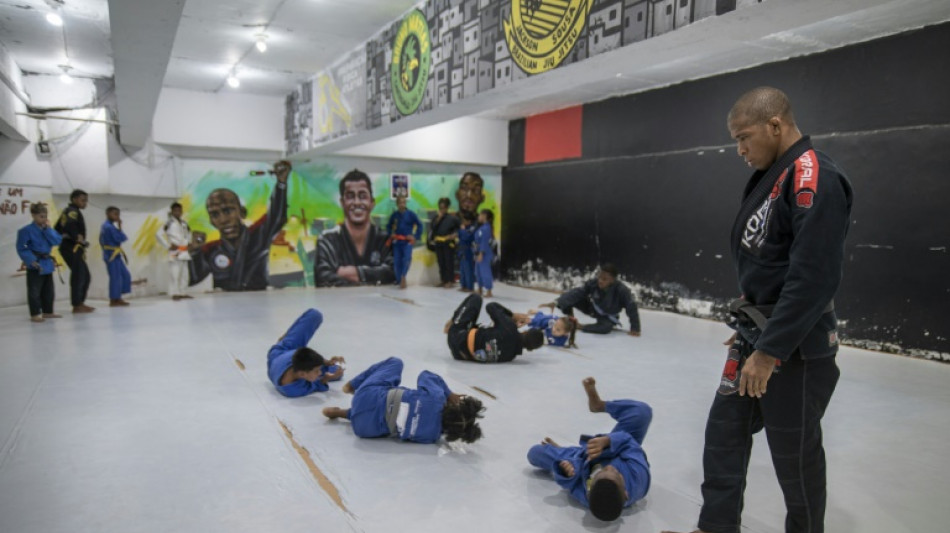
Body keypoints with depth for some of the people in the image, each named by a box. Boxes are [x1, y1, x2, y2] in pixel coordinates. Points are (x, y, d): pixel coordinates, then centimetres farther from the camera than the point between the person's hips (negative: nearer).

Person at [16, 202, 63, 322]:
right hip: (35, 265, -7)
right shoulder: (26, 230, -12)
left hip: (47, 263, 7)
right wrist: (32, 261, -20)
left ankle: (47, 312, 25)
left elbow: (57, 241, -6)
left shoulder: (47, 228, 6)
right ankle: (35, 314, 5)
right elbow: (21, 249, -13)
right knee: (34, 290, -3)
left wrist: (48, 229, -12)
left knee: (48, 289, 14)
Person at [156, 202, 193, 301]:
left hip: (184, 251, 7)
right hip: (175, 251, -7)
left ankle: (181, 293, 16)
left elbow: (189, 232, 32)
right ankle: (174, 293, -6)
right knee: (174, 273, -9)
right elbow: (159, 234, -13)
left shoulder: (184, 223, 12)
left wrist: (189, 242, 17)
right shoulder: (170, 223, -6)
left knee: (184, 273, 9)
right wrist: (168, 245, -12)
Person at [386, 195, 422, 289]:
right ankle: (399, 280, 13)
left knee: (407, 258, -22)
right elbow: (389, 226, 18)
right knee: (397, 261, 3)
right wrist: (391, 234, 3)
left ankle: (403, 276, -24)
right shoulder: (394, 215, 2)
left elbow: (419, 225, 2)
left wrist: (416, 236, -3)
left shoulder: (410, 214, -5)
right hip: (397, 241, 3)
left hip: (407, 241, -3)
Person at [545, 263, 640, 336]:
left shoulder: (621, 290, -33)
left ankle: (580, 326, -18)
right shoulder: (593, 283, -25)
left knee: (606, 328, -37)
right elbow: (576, 292, -30)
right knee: (572, 298, -20)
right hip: (592, 308, 2)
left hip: (608, 317, -2)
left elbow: (631, 307, -28)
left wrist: (635, 328, -29)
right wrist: (557, 302, -41)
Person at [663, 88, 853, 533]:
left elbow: (813, 278, -25)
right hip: (757, 333, 9)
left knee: (794, 454, 6)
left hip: (795, 346, -9)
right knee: (724, 430, 13)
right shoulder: (772, 176, 12)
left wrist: (769, 351, -23)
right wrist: (750, 331, 18)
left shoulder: (815, 180, -18)